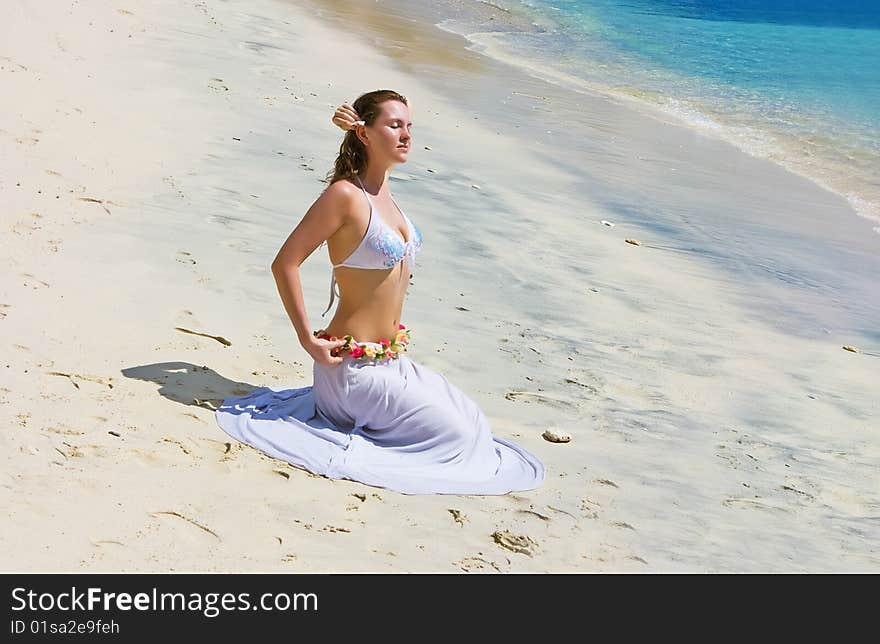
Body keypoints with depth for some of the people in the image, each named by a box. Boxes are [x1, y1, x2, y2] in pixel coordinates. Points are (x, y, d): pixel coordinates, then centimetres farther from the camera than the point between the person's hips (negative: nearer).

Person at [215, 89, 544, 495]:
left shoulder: (382, 189, 6)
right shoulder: (345, 195, -18)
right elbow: (285, 263, -18)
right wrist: (307, 340, -17)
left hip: (392, 359, 9)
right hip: (355, 365, -9)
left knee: (472, 420, 13)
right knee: (457, 434, -8)